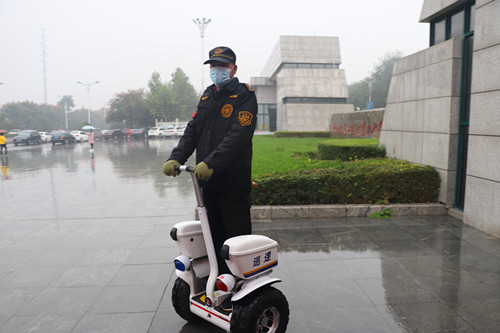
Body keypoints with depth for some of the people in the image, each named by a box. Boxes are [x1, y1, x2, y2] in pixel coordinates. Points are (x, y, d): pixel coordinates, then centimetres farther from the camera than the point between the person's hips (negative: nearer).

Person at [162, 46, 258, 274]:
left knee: (237, 240, -1)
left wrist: (211, 163, -28)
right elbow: (192, 131, 11)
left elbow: (238, 136, -18)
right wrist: (176, 158, -5)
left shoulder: (244, 95, -4)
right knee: (213, 238, 15)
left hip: (233, 181, -6)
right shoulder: (207, 96, 18)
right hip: (207, 181, 7)